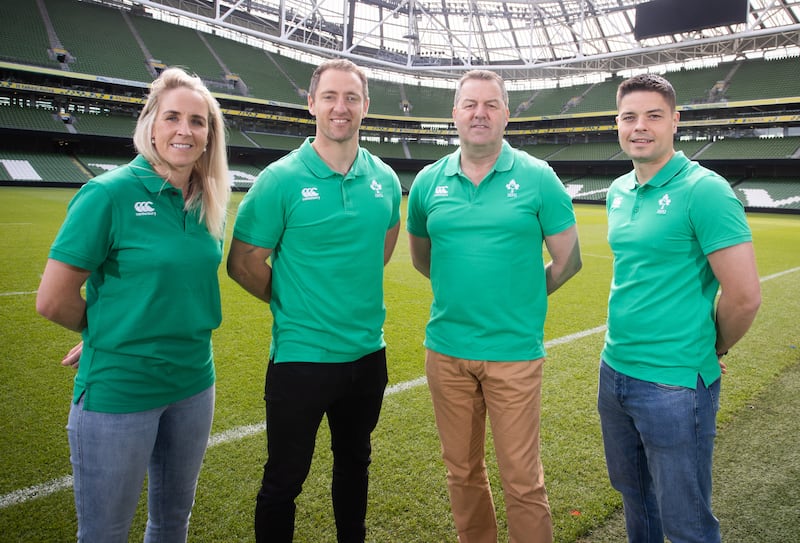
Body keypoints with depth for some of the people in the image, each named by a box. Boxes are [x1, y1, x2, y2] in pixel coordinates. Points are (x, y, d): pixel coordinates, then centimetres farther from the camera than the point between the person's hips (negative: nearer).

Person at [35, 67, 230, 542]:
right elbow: (54, 300, -14)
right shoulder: (109, 193, -15)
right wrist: (110, 332, 1)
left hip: (194, 382, 5)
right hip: (118, 390, -5)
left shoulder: (210, 204, 1)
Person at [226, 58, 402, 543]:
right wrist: (294, 304, -4)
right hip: (301, 355, -4)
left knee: (355, 464, 24)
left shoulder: (385, 179, 0)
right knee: (284, 480, 9)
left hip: (368, 353, 5)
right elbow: (243, 263, -10)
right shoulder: (281, 179, -14)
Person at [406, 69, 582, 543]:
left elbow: (568, 260, 2)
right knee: (462, 471, 17)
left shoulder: (538, 178, -4)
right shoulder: (428, 182, 4)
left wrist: (519, 297, 6)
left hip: (515, 351, -3)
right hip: (446, 350, 3)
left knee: (523, 481, 4)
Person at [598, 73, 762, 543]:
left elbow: (745, 297, -18)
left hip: (674, 384, -6)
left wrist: (712, 350, -1)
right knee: (634, 494, 23)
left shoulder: (704, 190, -15)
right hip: (614, 371, 7)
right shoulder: (618, 192, 7)